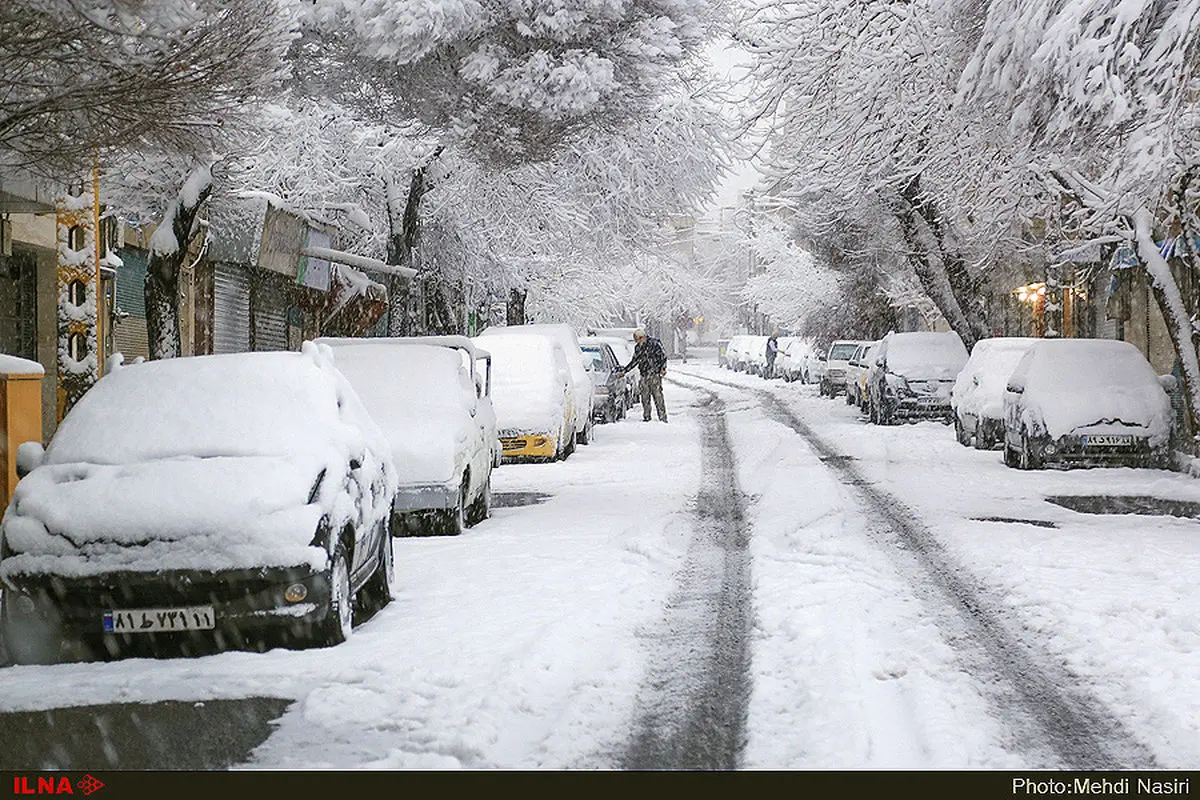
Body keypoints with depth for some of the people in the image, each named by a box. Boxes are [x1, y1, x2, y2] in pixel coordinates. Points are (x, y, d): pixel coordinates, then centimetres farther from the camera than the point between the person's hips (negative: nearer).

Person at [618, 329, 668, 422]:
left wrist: (662, 368, -14)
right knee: (645, 397, 4)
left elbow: (663, 355, -4)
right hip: (644, 375, 6)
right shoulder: (637, 348, 15)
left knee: (658, 395, -10)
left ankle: (663, 417, -8)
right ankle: (646, 417, 12)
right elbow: (634, 361, 23)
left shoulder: (654, 343, -5)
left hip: (655, 374, -6)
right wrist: (624, 371, 20)